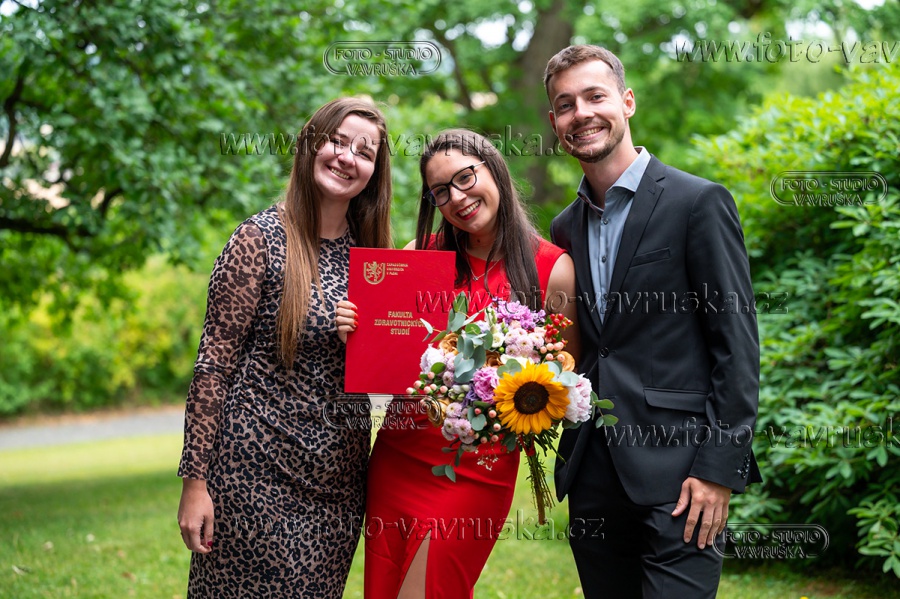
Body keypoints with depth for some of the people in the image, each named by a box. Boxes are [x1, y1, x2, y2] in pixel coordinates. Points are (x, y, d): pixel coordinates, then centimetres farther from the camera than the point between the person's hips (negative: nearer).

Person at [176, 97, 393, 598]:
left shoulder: (368, 250, 7)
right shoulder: (261, 238, -9)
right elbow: (215, 363, -10)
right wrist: (195, 482, -13)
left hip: (339, 480, 5)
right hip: (258, 470, -5)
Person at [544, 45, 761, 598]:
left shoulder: (700, 203, -6)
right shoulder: (566, 228, 14)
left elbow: (737, 341, -9)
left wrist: (720, 468, -14)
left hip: (677, 470, -6)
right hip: (593, 473, 6)